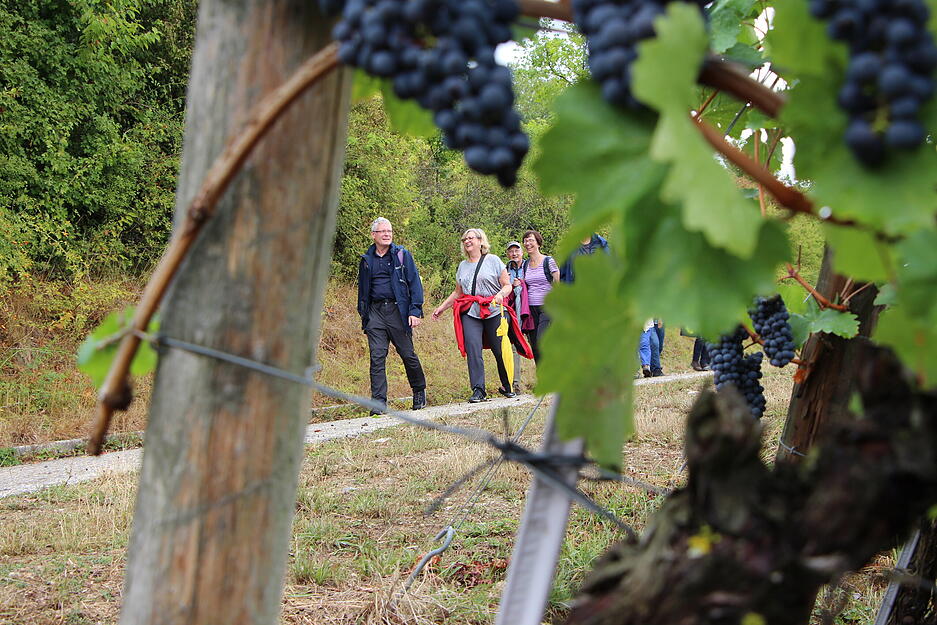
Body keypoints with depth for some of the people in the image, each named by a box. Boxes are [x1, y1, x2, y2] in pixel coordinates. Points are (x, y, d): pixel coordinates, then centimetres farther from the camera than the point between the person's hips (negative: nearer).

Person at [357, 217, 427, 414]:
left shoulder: (402, 255, 3)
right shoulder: (367, 259, 12)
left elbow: (414, 283, 1)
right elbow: (363, 289, 20)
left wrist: (415, 311, -8)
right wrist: (363, 315, 15)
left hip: (398, 310, -2)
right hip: (375, 313, 2)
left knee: (408, 354, 4)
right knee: (377, 357, -4)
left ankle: (419, 391, 26)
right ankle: (379, 402, -2)